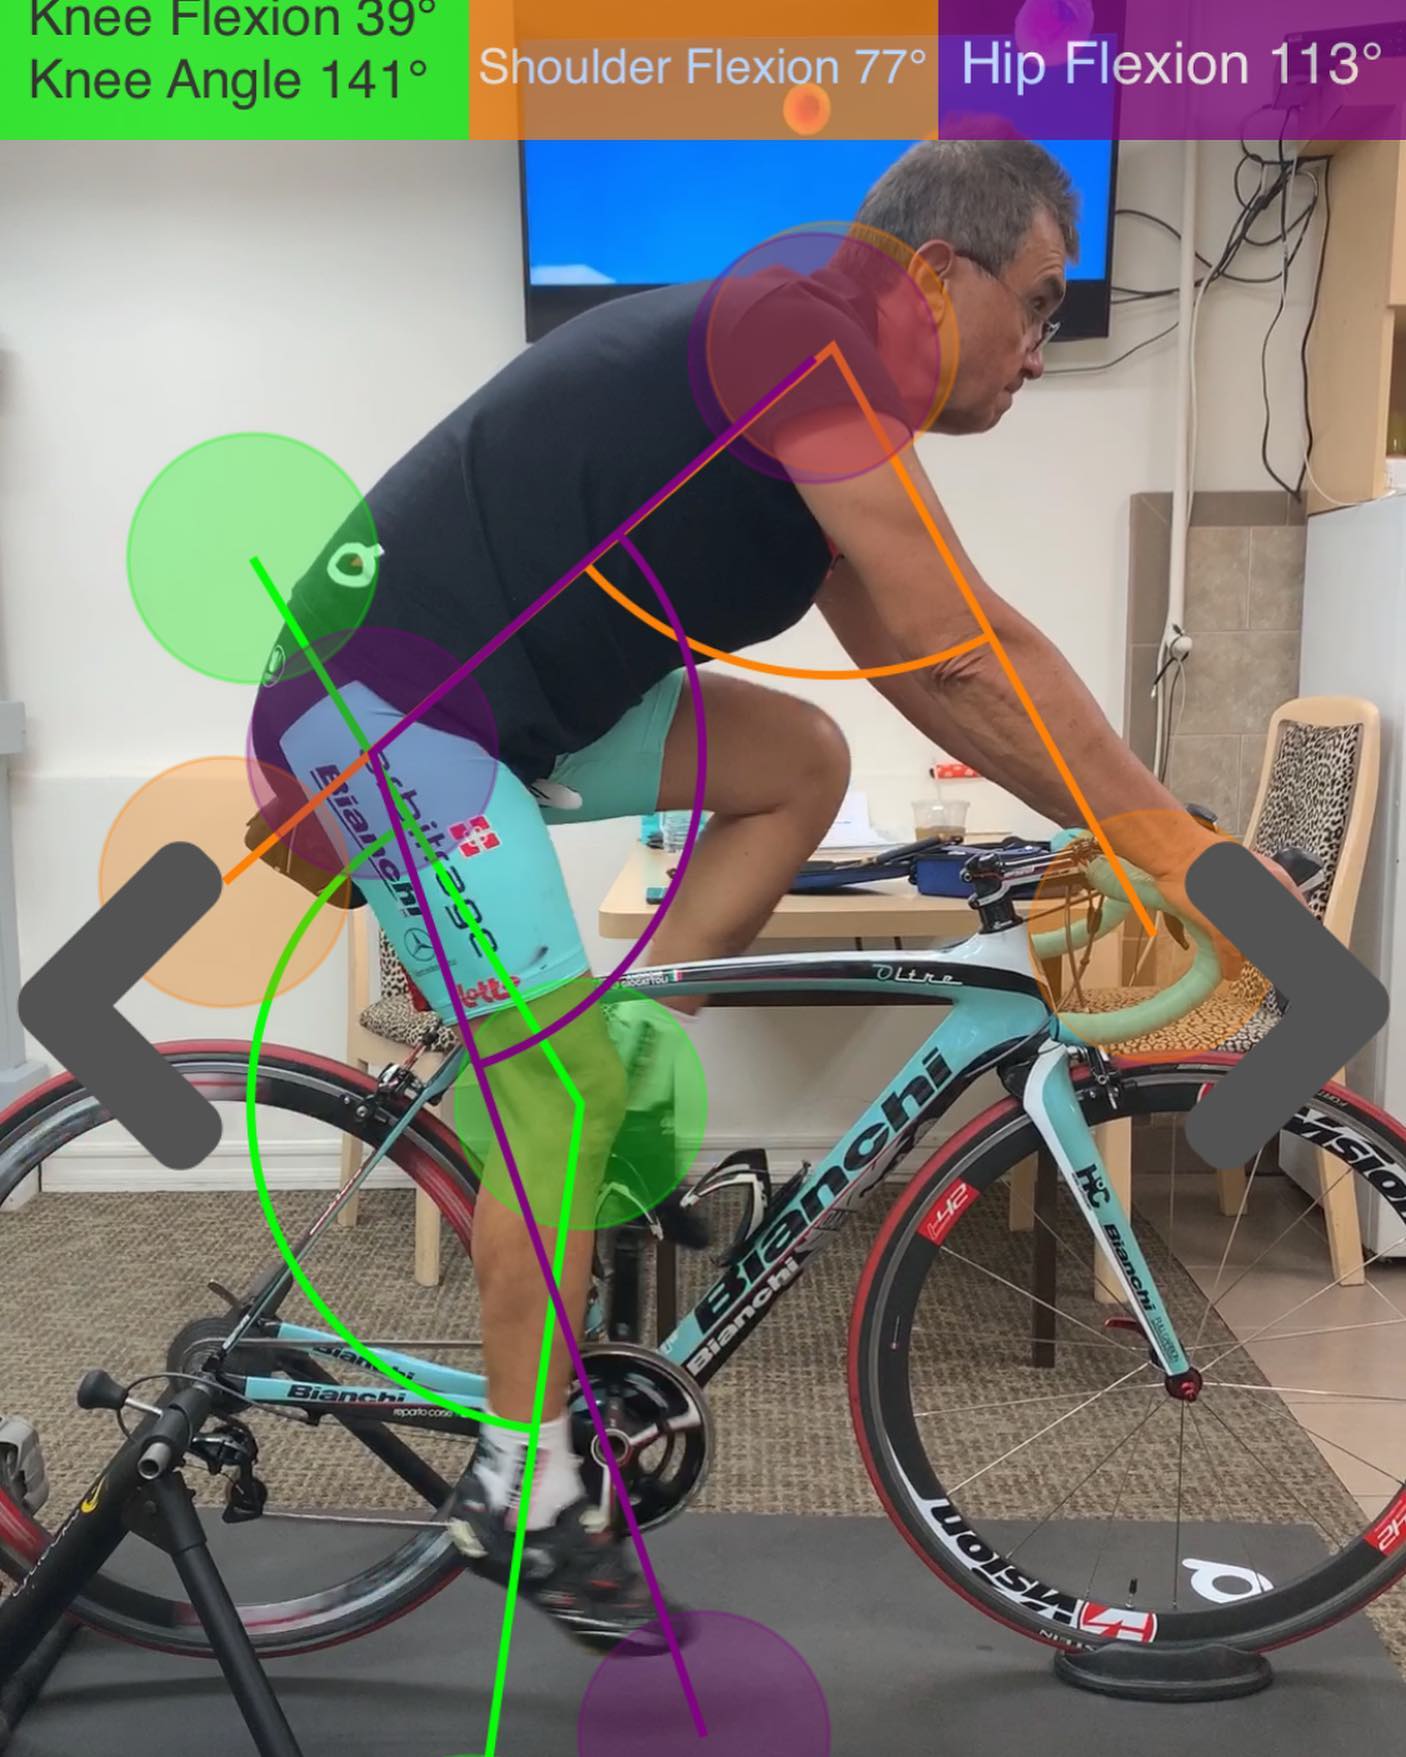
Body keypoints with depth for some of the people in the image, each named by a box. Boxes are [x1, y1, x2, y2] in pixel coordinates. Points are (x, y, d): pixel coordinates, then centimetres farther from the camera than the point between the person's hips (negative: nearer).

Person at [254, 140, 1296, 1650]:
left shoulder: (824, 402, 13)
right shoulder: (807, 330, -16)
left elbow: (919, 676, 14)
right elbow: (968, 648, -23)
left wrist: (1112, 824, 11)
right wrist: (1180, 847, -17)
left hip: (516, 695, 9)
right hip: (386, 691, -9)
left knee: (798, 761, 6)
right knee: (570, 1085, -11)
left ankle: (571, 1085, 7)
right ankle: (517, 1491, 6)